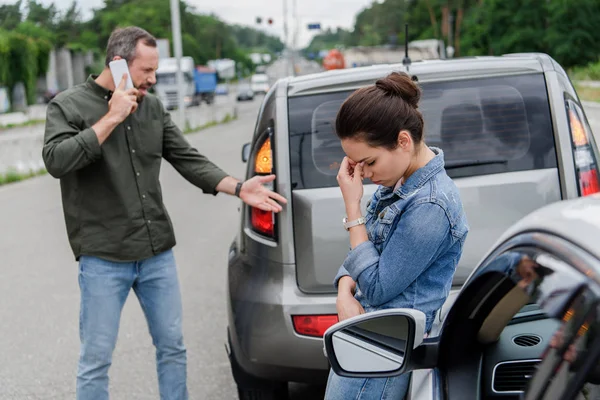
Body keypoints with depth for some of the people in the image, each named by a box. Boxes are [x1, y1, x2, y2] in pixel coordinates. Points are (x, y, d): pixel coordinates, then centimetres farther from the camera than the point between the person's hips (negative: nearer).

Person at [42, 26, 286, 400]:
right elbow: (56, 160, -19)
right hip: (103, 259, -4)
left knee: (173, 347, 13)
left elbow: (188, 159, 7)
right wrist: (111, 118, -19)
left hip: (158, 253, 5)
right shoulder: (68, 106, -4)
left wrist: (239, 188, -6)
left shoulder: (152, 107, 8)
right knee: (96, 359, 2)